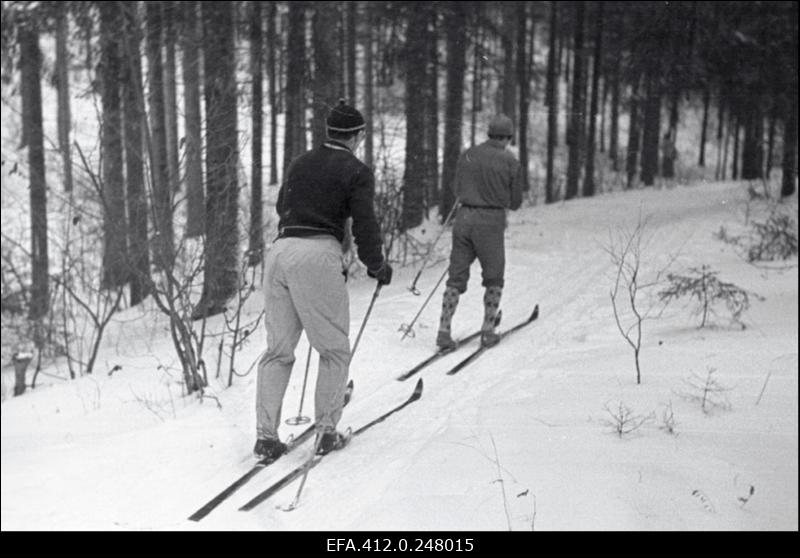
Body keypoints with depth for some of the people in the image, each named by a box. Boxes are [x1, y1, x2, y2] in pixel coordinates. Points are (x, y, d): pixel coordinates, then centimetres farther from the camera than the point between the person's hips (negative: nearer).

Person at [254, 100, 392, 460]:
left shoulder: (299, 164, 20)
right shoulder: (356, 172, 1)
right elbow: (365, 225, -3)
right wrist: (376, 266, 12)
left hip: (279, 251, 6)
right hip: (318, 255, -6)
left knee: (278, 349, 11)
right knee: (334, 349, 8)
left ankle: (266, 435, 6)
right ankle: (326, 431, 6)